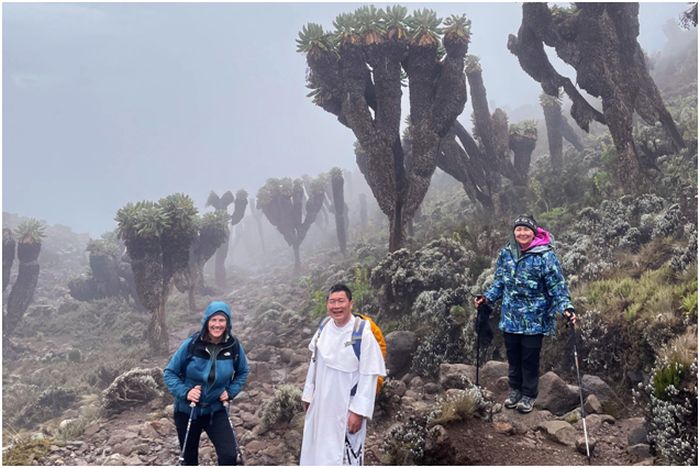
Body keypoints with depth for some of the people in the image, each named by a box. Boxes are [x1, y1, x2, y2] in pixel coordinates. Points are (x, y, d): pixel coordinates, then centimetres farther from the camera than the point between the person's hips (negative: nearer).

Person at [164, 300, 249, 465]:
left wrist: (231, 392, -6)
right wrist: (184, 392, -21)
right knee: (190, 458, 16)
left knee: (229, 455, -16)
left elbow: (243, 372, 8)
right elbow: (169, 372, -7)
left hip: (216, 410, 1)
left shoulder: (234, 347, -12)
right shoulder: (191, 344, -18)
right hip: (187, 411, 0)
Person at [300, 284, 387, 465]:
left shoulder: (363, 334, -19)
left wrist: (358, 411, -17)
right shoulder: (324, 328, -2)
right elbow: (315, 363, 8)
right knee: (317, 450, 18)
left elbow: (369, 376, -17)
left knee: (344, 454, 3)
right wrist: (308, 395, 11)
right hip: (321, 402, 6)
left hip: (347, 406, -6)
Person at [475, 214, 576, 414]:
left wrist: (566, 307, -24)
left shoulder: (545, 255, -13)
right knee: (513, 356, 15)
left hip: (534, 320, -4)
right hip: (510, 318, 4)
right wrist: (487, 297, 4)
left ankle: (529, 395, 24)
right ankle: (515, 389, 34)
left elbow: (557, 285, -12)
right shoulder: (506, 253, 2)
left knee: (530, 358, 6)